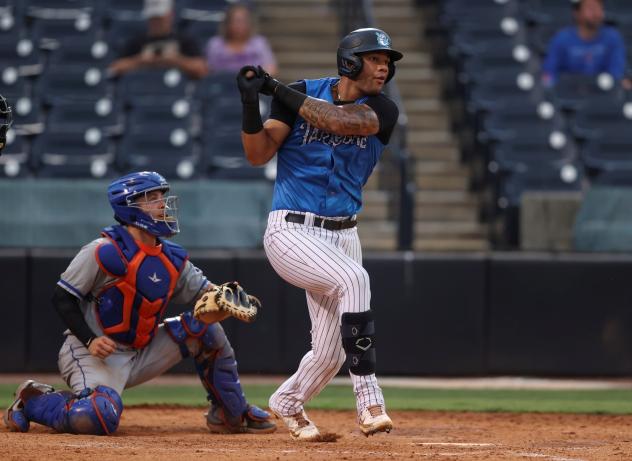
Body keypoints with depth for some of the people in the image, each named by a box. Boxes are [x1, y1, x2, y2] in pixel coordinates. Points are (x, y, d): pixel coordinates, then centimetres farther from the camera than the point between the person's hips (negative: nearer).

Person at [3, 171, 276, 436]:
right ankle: (33, 400, -5)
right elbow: (62, 298, -13)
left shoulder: (172, 259, 6)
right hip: (93, 353, -7)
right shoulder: (103, 252, -16)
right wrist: (90, 341, -24)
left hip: (141, 355, 7)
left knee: (203, 326, -1)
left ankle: (232, 415, 11)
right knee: (98, 419, -34)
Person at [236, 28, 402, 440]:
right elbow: (258, 154, -11)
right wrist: (251, 103, -27)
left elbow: (343, 121, -24)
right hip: (291, 231, -4)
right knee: (353, 279, -32)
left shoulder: (382, 111, -2)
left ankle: (288, 403, 38)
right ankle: (369, 400, -31)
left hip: (342, 234, 4)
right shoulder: (303, 94, -4)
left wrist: (279, 90, -22)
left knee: (330, 353, 5)